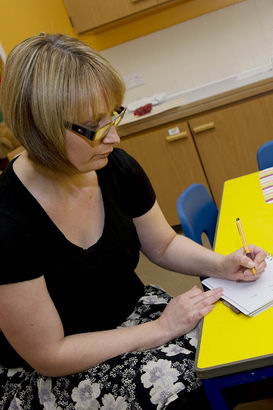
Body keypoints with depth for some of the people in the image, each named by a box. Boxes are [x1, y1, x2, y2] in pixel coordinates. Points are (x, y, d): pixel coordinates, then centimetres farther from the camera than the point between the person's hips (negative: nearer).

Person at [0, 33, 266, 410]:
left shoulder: (117, 168, -12)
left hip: (133, 309, 5)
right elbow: (48, 355, -20)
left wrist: (221, 265, -12)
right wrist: (161, 329, -20)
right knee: (179, 379, -24)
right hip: (50, 377, -5)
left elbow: (163, 244, 6)